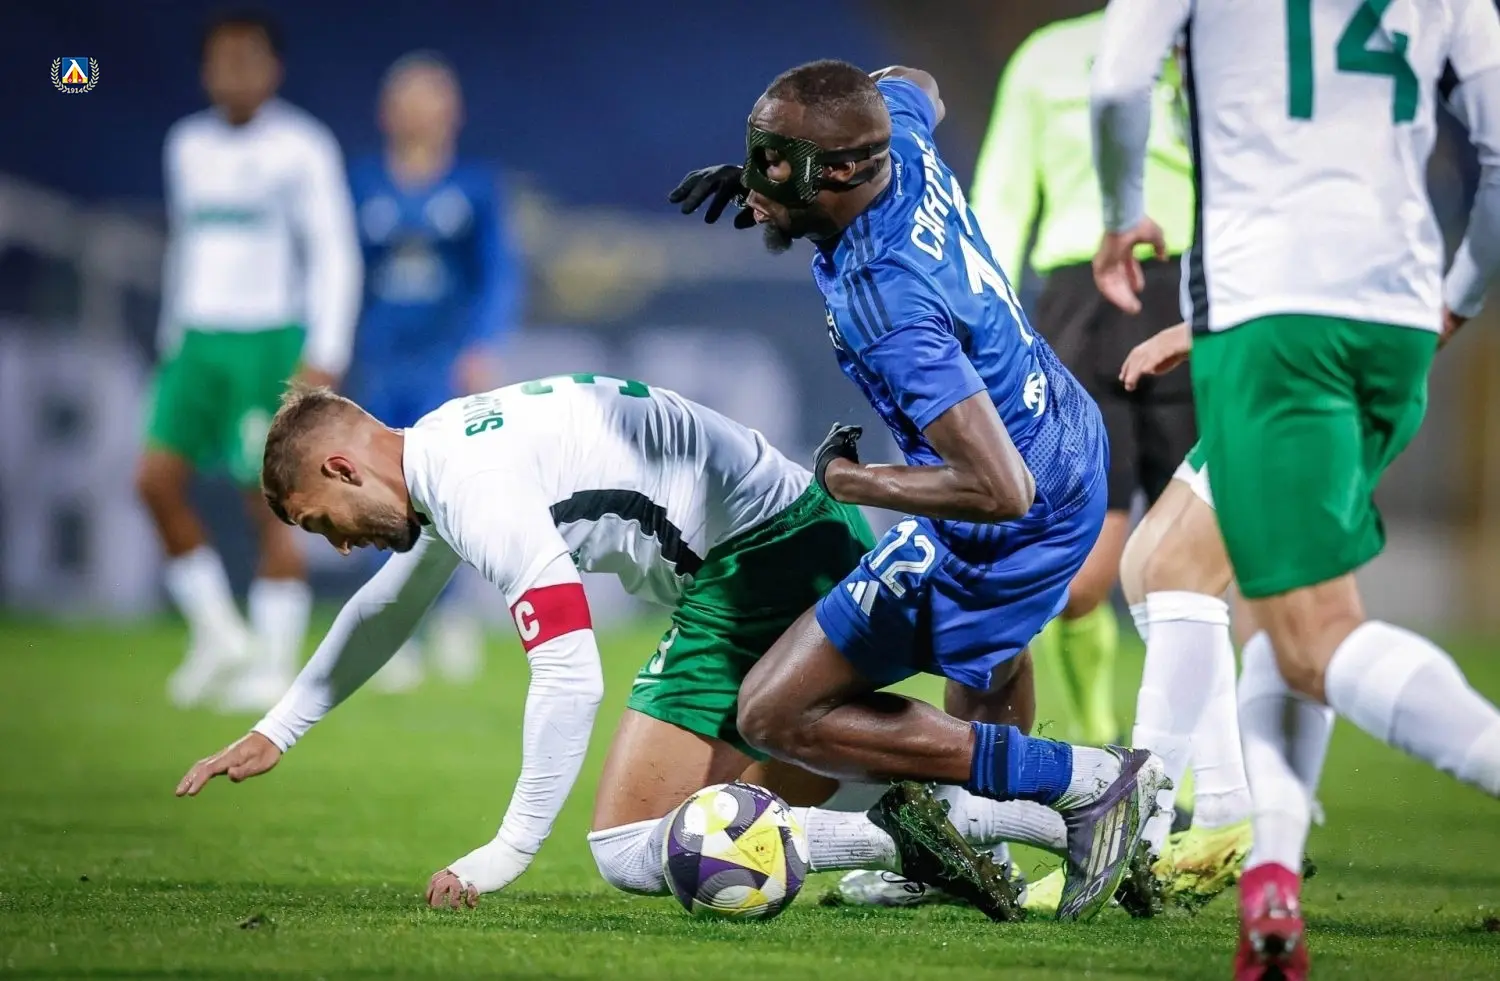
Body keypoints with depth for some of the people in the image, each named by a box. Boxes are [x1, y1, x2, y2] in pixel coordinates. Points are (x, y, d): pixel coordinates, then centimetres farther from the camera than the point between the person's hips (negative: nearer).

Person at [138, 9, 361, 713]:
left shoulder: (303, 148, -5)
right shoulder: (187, 147, 12)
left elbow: (335, 256, -4)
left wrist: (324, 358, -11)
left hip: (273, 340, -5)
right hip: (198, 338, 5)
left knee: (272, 501, -5)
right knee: (156, 477, -8)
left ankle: (273, 665, 1)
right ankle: (216, 631, 5)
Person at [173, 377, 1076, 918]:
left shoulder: (475, 489, -14)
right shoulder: (447, 451, 18)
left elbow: (571, 675, -21)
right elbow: (389, 608, 39)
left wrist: (509, 852, -15)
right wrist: (277, 732, 45)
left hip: (761, 565, -10)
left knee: (628, 852, -7)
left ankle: (893, 838, -18)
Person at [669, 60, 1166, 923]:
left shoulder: (885, 303, -34)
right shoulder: (902, 138, -10)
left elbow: (1000, 490, -36)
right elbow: (914, 85, 20)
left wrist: (848, 480, -20)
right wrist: (765, 176, 10)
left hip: (1013, 525, -10)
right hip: (1075, 440, 10)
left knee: (776, 715, -4)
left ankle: (1080, 781, -8)